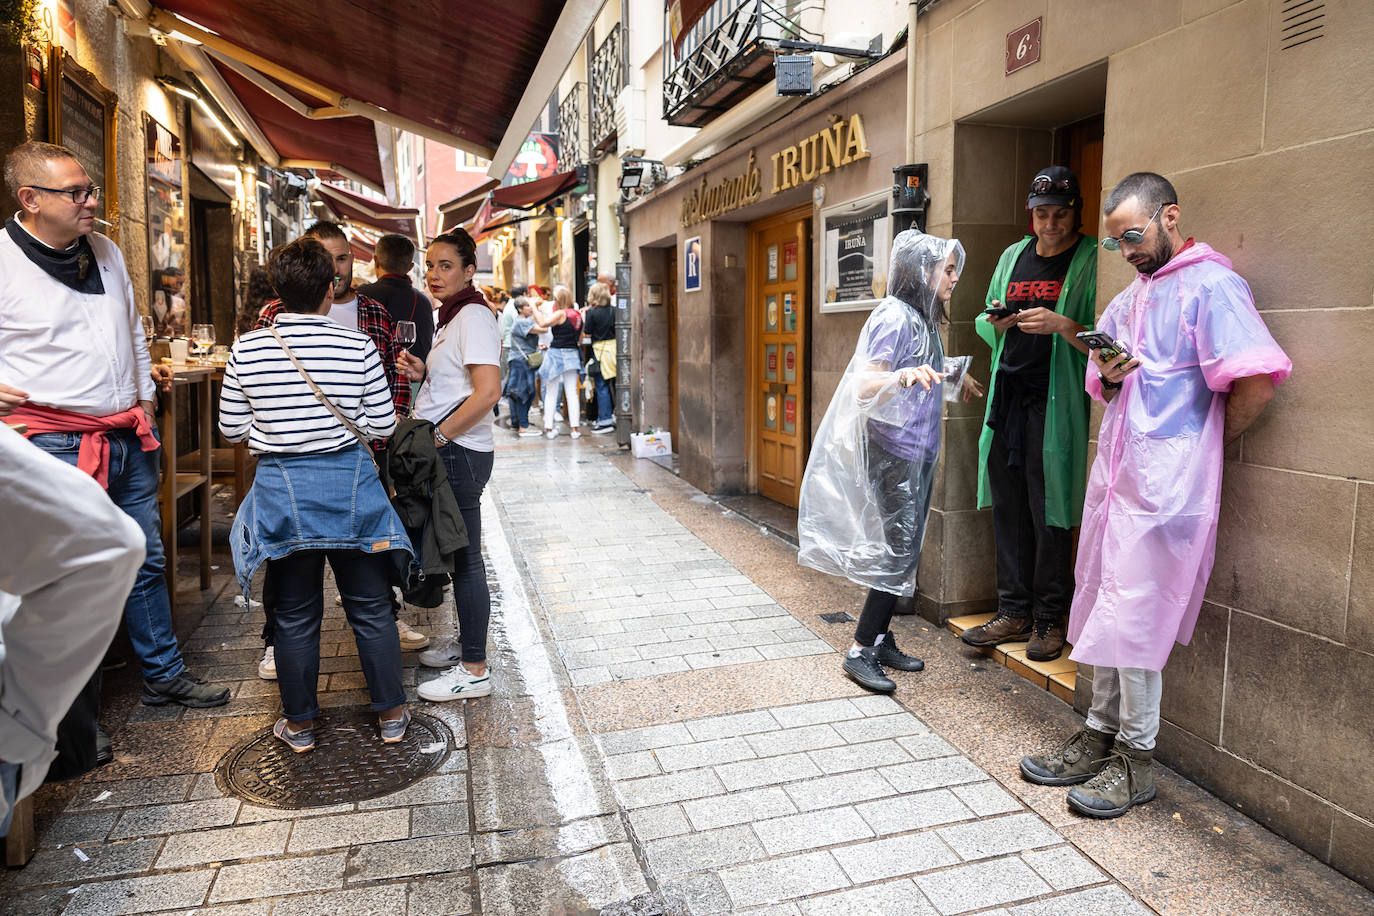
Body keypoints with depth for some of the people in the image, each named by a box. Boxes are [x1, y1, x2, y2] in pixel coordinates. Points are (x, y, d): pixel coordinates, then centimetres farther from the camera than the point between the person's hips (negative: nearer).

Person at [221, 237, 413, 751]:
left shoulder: (247, 350, -5)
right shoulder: (358, 347, -10)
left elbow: (232, 429, 2)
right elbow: (383, 424, -5)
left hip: (282, 489, 1)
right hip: (351, 485, -1)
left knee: (295, 614, 14)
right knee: (371, 607, 12)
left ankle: (299, 724, 28)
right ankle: (391, 714, 24)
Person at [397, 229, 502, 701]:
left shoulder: (473, 317, -14)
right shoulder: (454, 317, 17)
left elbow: (488, 393, -24)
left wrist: (436, 436, -20)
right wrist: (424, 371, 10)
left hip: (460, 452, -10)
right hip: (451, 450, 10)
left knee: (465, 559, -3)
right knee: (457, 555, 18)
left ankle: (474, 670, 7)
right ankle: (467, 642, 32)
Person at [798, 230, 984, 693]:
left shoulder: (924, 319, 13)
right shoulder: (894, 317, -16)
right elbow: (866, 387, -24)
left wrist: (954, 376, 34)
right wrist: (904, 377, -40)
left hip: (918, 452, 9)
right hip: (893, 451, -9)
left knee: (904, 550, 12)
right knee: (898, 551, -7)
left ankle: (881, 640, 23)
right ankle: (860, 651, 3)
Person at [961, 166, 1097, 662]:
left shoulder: (1091, 262, -1)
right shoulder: (1013, 256, 16)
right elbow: (984, 324, 22)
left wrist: (1061, 325, -22)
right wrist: (996, 322, 0)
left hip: (1056, 401, -5)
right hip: (1007, 395, 5)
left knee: (1049, 513, -2)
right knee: (1007, 508, 8)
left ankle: (1049, 620, 12)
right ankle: (1014, 612, 19)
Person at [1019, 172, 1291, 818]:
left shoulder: (1209, 286, -9)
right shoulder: (1128, 300, 18)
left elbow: (1257, 383, -19)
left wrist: (1204, 446, -5)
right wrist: (1108, 375, -2)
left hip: (1165, 486, -8)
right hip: (1115, 476, 8)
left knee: (1133, 617, -4)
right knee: (1103, 607, 12)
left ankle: (1135, 760, 12)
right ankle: (1101, 735, 25)